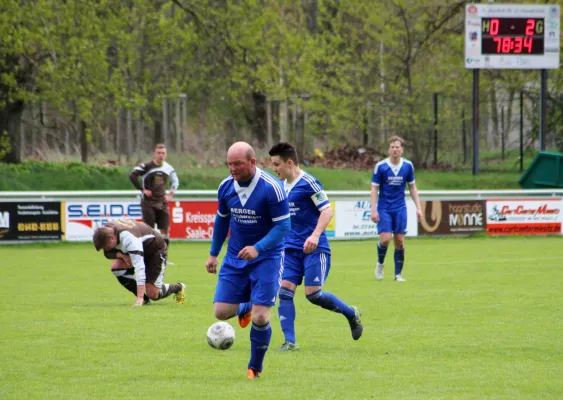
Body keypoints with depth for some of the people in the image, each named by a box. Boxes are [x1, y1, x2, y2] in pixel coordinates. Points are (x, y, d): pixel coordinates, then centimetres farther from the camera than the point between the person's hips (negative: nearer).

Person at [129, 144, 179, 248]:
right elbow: (132, 175, -16)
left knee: (165, 229, -1)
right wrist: (142, 189, -14)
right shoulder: (147, 166, -9)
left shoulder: (168, 168, 7)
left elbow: (175, 181, 24)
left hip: (162, 203, 5)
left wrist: (171, 194, 12)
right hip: (148, 203, -5)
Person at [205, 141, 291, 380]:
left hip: (266, 258, -5)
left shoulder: (271, 188, -20)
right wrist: (213, 254, 16)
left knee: (260, 317, -12)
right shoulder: (226, 187, -3)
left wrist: (258, 248, -30)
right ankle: (245, 308, 35)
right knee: (221, 312, -3)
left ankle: (255, 367, 11)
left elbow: (283, 225, -19)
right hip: (235, 257, 5)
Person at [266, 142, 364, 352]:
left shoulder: (308, 182, -12)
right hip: (291, 248, 7)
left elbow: (327, 210, -16)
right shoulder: (282, 186, 12)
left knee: (313, 294, -11)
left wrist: (315, 235, -28)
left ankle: (351, 314, 15)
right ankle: (290, 342, -5)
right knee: (285, 290, -7)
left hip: (314, 248, -7)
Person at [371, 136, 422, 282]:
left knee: (400, 240, -1)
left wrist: (418, 207, 5)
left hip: (400, 208, 2)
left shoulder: (408, 166, 0)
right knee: (385, 238, -14)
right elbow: (374, 189, -5)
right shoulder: (380, 166, -8)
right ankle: (380, 264, 14)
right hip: (384, 208, -2)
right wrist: (374, 209, -12)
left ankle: (398, 274, 9)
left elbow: (412, 188, 10)